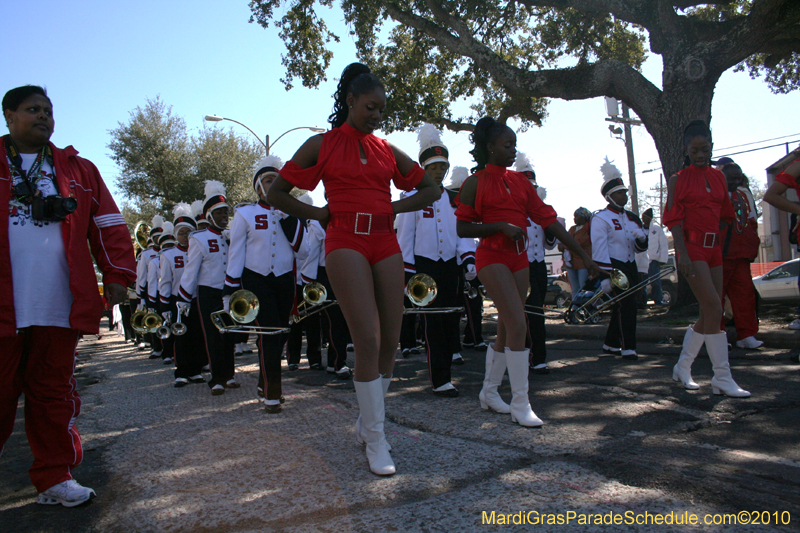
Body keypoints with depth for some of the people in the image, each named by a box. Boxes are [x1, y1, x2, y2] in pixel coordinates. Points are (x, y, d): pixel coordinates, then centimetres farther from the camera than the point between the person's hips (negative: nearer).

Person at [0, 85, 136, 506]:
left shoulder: (78, 169, 16)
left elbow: (107, 223, 11)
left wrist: (117, 273, 2)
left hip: (58, 307, 2)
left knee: (54, 392, 8)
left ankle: (53, 478, 18)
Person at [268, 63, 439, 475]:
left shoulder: (386, 150, 14)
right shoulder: (321, 145, 5)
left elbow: (430, 189, 21)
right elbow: (276, 193, 8)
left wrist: (395, 207, 8)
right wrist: (317, 213, 0)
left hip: (386, 243, 5)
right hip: (346, 243, -4)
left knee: (391, 340, 3)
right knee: (368, 341, -12)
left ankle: (366, 423, 24)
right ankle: (375, 440, 2)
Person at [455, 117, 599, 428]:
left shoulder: (520, 181, 11)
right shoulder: (475, 182, -3)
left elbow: (548, 220, 8)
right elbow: (462, 228, -5)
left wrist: (583, 255, 4)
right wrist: (500, 226, -18)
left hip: (519, 258, 6)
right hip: (492, 257, -6)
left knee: (506, 329, 10)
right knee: (518, 325, -16)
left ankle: (489, 393, 27)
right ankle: (520, 404, -6)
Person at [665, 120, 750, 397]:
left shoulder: (718, 177, 14)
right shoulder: (678, 179, -2)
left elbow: (725, 213, 22)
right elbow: (674, 218, -9)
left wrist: (713, 234, 13)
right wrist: (682, 253, -17)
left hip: (714, 247, 7)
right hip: (692, 248, -6)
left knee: (709, 314, 8)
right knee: (714, 308, -13)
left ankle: (683, 367, 24)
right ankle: (722, 379, -5)